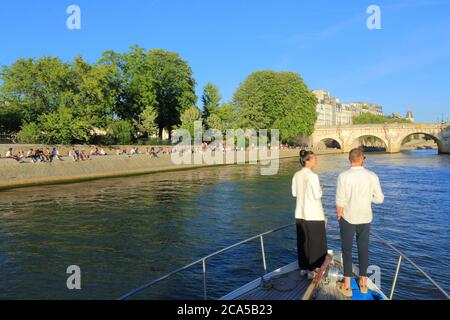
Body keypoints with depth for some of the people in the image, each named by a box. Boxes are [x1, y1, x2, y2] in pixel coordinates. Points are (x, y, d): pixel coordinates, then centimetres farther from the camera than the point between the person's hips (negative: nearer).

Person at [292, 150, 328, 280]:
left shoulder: (296, 175, 3)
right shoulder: (313, 176, -17)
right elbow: (317, 195, -15)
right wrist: (320, 189, 4)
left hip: (300, 213, 6)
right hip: (313, 214, -6)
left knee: (303, 241, 14)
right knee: (315, 242, 6)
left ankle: (303, 268, 24)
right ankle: (311, 270, 13)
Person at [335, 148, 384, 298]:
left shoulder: (343, 176, -16)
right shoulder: (372, 176, -8)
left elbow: (340, 201, -14)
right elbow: (380, 199, -2)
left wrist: (339, 217, 1)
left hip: (348, 218, -2)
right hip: (365, 218, 3)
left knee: (347, 250, 9)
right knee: (363, 249, 17)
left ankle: (347, 286, 16)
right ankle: (363, 283, 29)